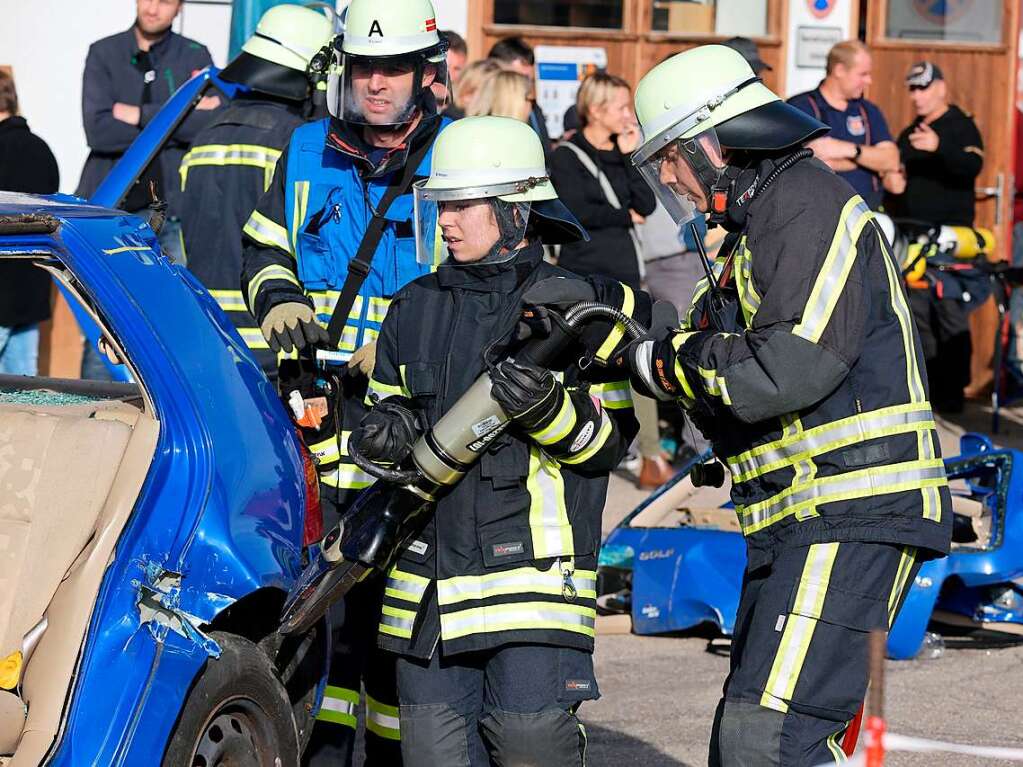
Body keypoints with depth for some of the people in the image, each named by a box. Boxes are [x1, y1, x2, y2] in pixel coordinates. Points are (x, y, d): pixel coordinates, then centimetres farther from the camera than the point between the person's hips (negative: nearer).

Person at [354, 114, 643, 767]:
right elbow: (390, 408, 26)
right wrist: (385, 433, 3)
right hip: (428, 570, 5)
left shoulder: (575, 305, -1)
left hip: (533, 562, -5)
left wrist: (549, 410, -21)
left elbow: (610, 439, -2)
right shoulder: (416, 308, 15)